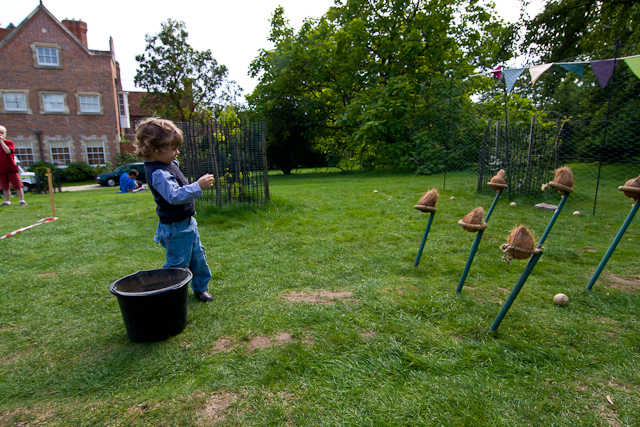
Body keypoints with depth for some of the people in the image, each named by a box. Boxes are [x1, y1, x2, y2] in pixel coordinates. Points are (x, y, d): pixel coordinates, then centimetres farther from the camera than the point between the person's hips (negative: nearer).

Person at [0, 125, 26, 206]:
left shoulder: (9, 142, 1)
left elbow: (8, 151, -20)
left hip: (12, 168, -4)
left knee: (17, 185, -4)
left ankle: (22, 201, -1)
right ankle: (7, 202, 17)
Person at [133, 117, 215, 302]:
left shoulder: (167, 164, 5)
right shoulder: (158, 173, -26)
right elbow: (175, 196, -36)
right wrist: (198, 186, -40)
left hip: (187, 222, 10)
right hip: (175, 227, -10)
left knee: (197, 257, 20)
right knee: (177, 263, 2)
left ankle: (201, 287, 36)